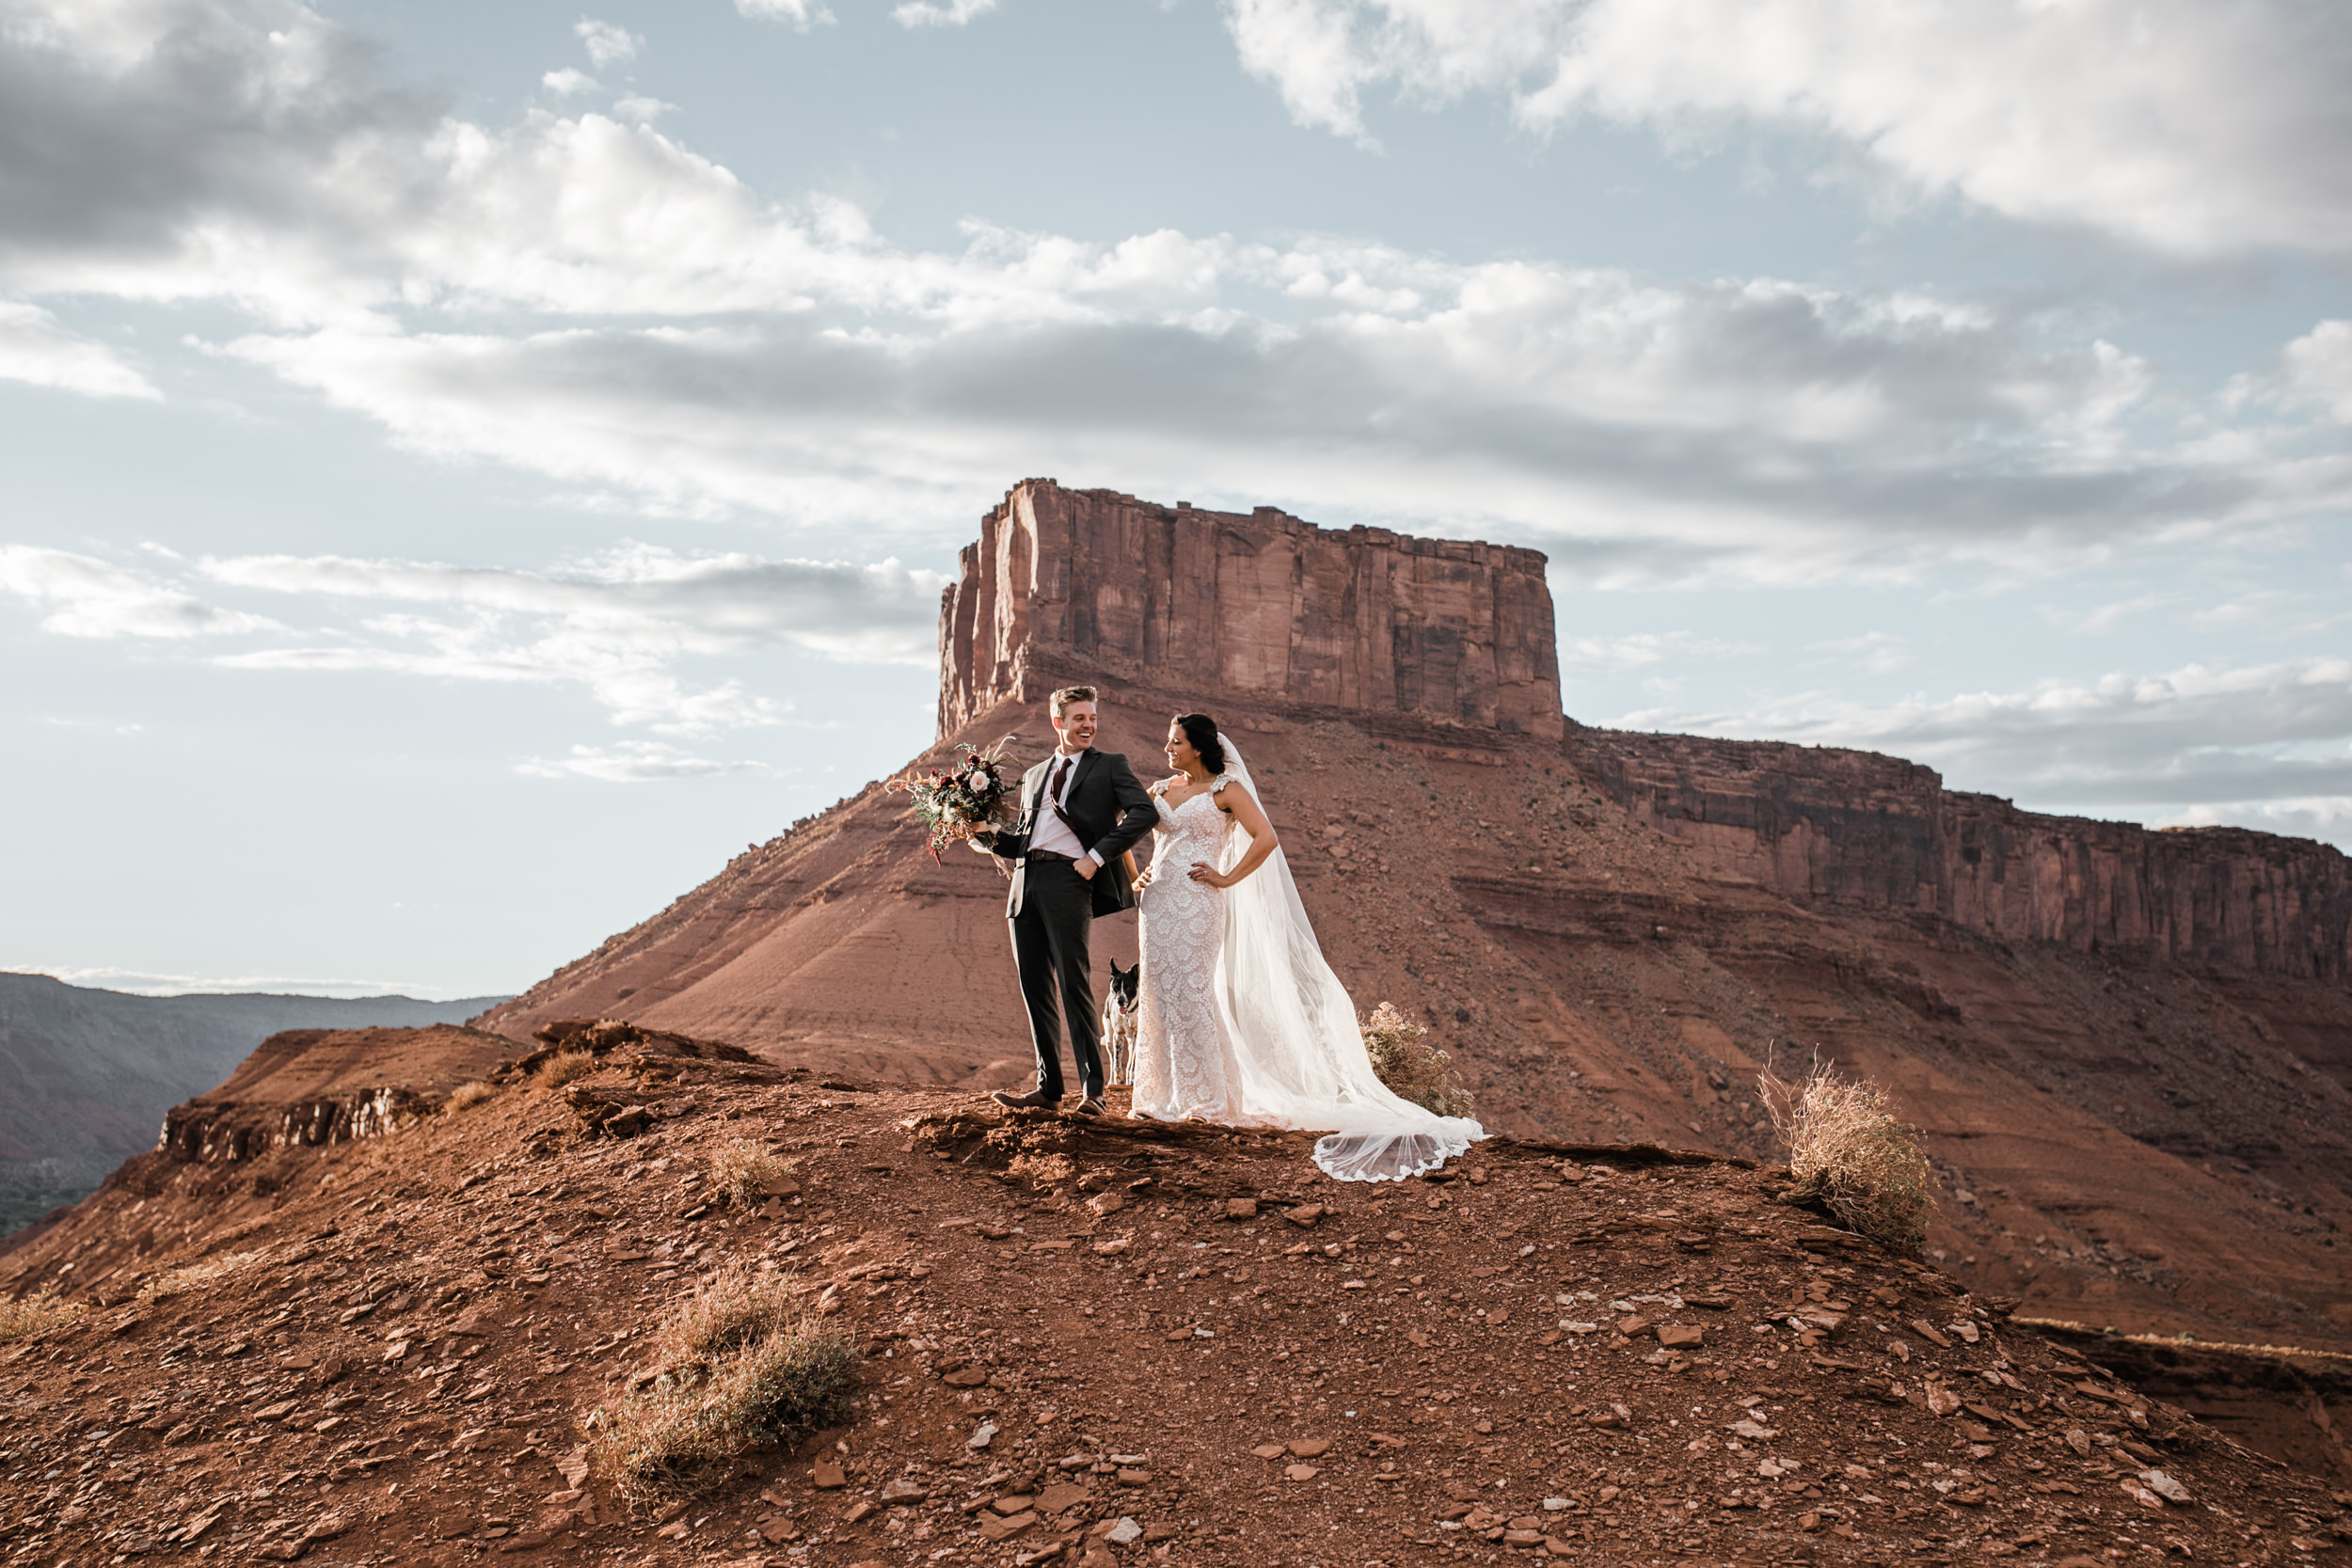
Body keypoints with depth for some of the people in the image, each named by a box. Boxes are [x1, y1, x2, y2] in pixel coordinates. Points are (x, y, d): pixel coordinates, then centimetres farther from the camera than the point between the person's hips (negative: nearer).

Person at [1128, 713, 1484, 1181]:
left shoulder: (1225, 789, -4)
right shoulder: (1161, 789, 15)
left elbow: (1265, 839, -12)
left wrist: (1227, 878, -11)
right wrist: (1140, 878, 7)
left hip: (1197, 903, -7)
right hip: (1158, 902, 7)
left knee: (1192, 993, -7)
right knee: (1158, 994, 7)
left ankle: (1206, 1098, 0)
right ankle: (1159, 1096, 15)